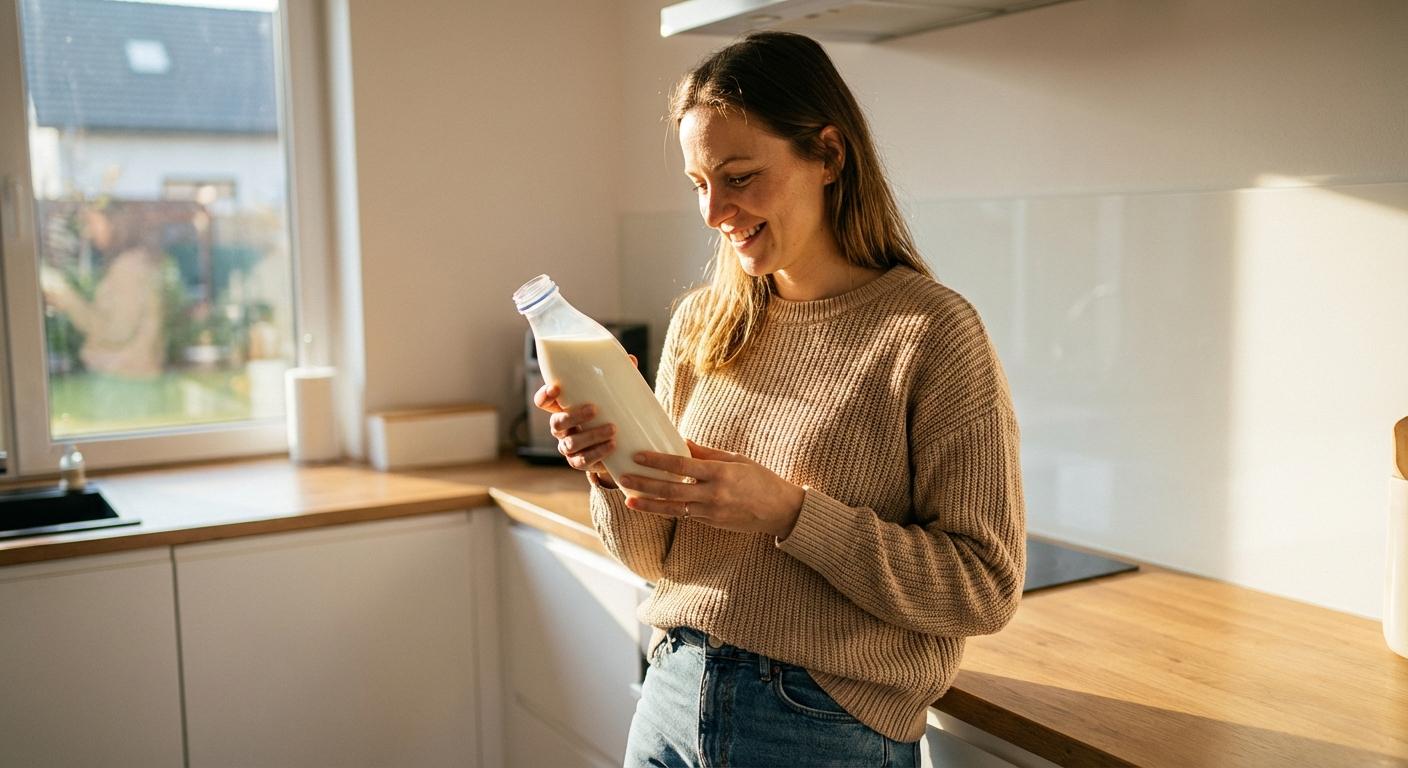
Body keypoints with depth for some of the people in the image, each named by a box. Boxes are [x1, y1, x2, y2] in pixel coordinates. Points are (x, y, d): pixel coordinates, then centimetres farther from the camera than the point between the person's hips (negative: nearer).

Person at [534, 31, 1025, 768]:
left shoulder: (931, 331, -14)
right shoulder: (699, 323, 2)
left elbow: (986, 587, -15)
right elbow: (654, 556, 8)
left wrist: (788, 513, -23)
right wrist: (614, 474, -13)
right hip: (673, 700, 5)